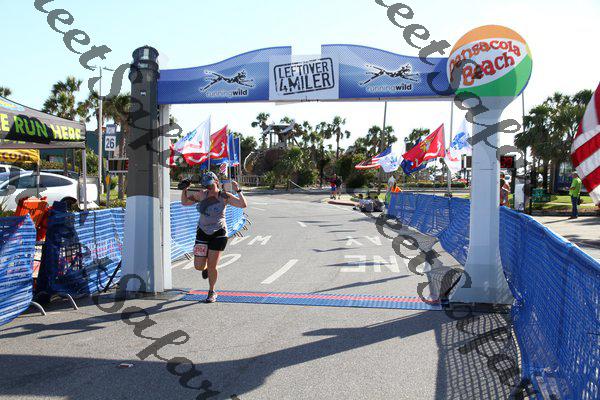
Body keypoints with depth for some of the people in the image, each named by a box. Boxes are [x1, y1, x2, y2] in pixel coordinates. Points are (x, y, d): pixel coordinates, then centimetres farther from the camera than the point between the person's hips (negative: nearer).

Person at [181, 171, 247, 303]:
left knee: (212, 266, -1)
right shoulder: (201, 195, 1)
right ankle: (206, 268, 38)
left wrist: (238, 190, -25)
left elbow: (243, 205, -17)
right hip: (202, 232, 3)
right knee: (198, 266, -1)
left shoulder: (224, 197, -9)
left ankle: (212, 292, 22)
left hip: (218, 233, -3)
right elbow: (184, 202, 13)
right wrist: (185, 189, -2)